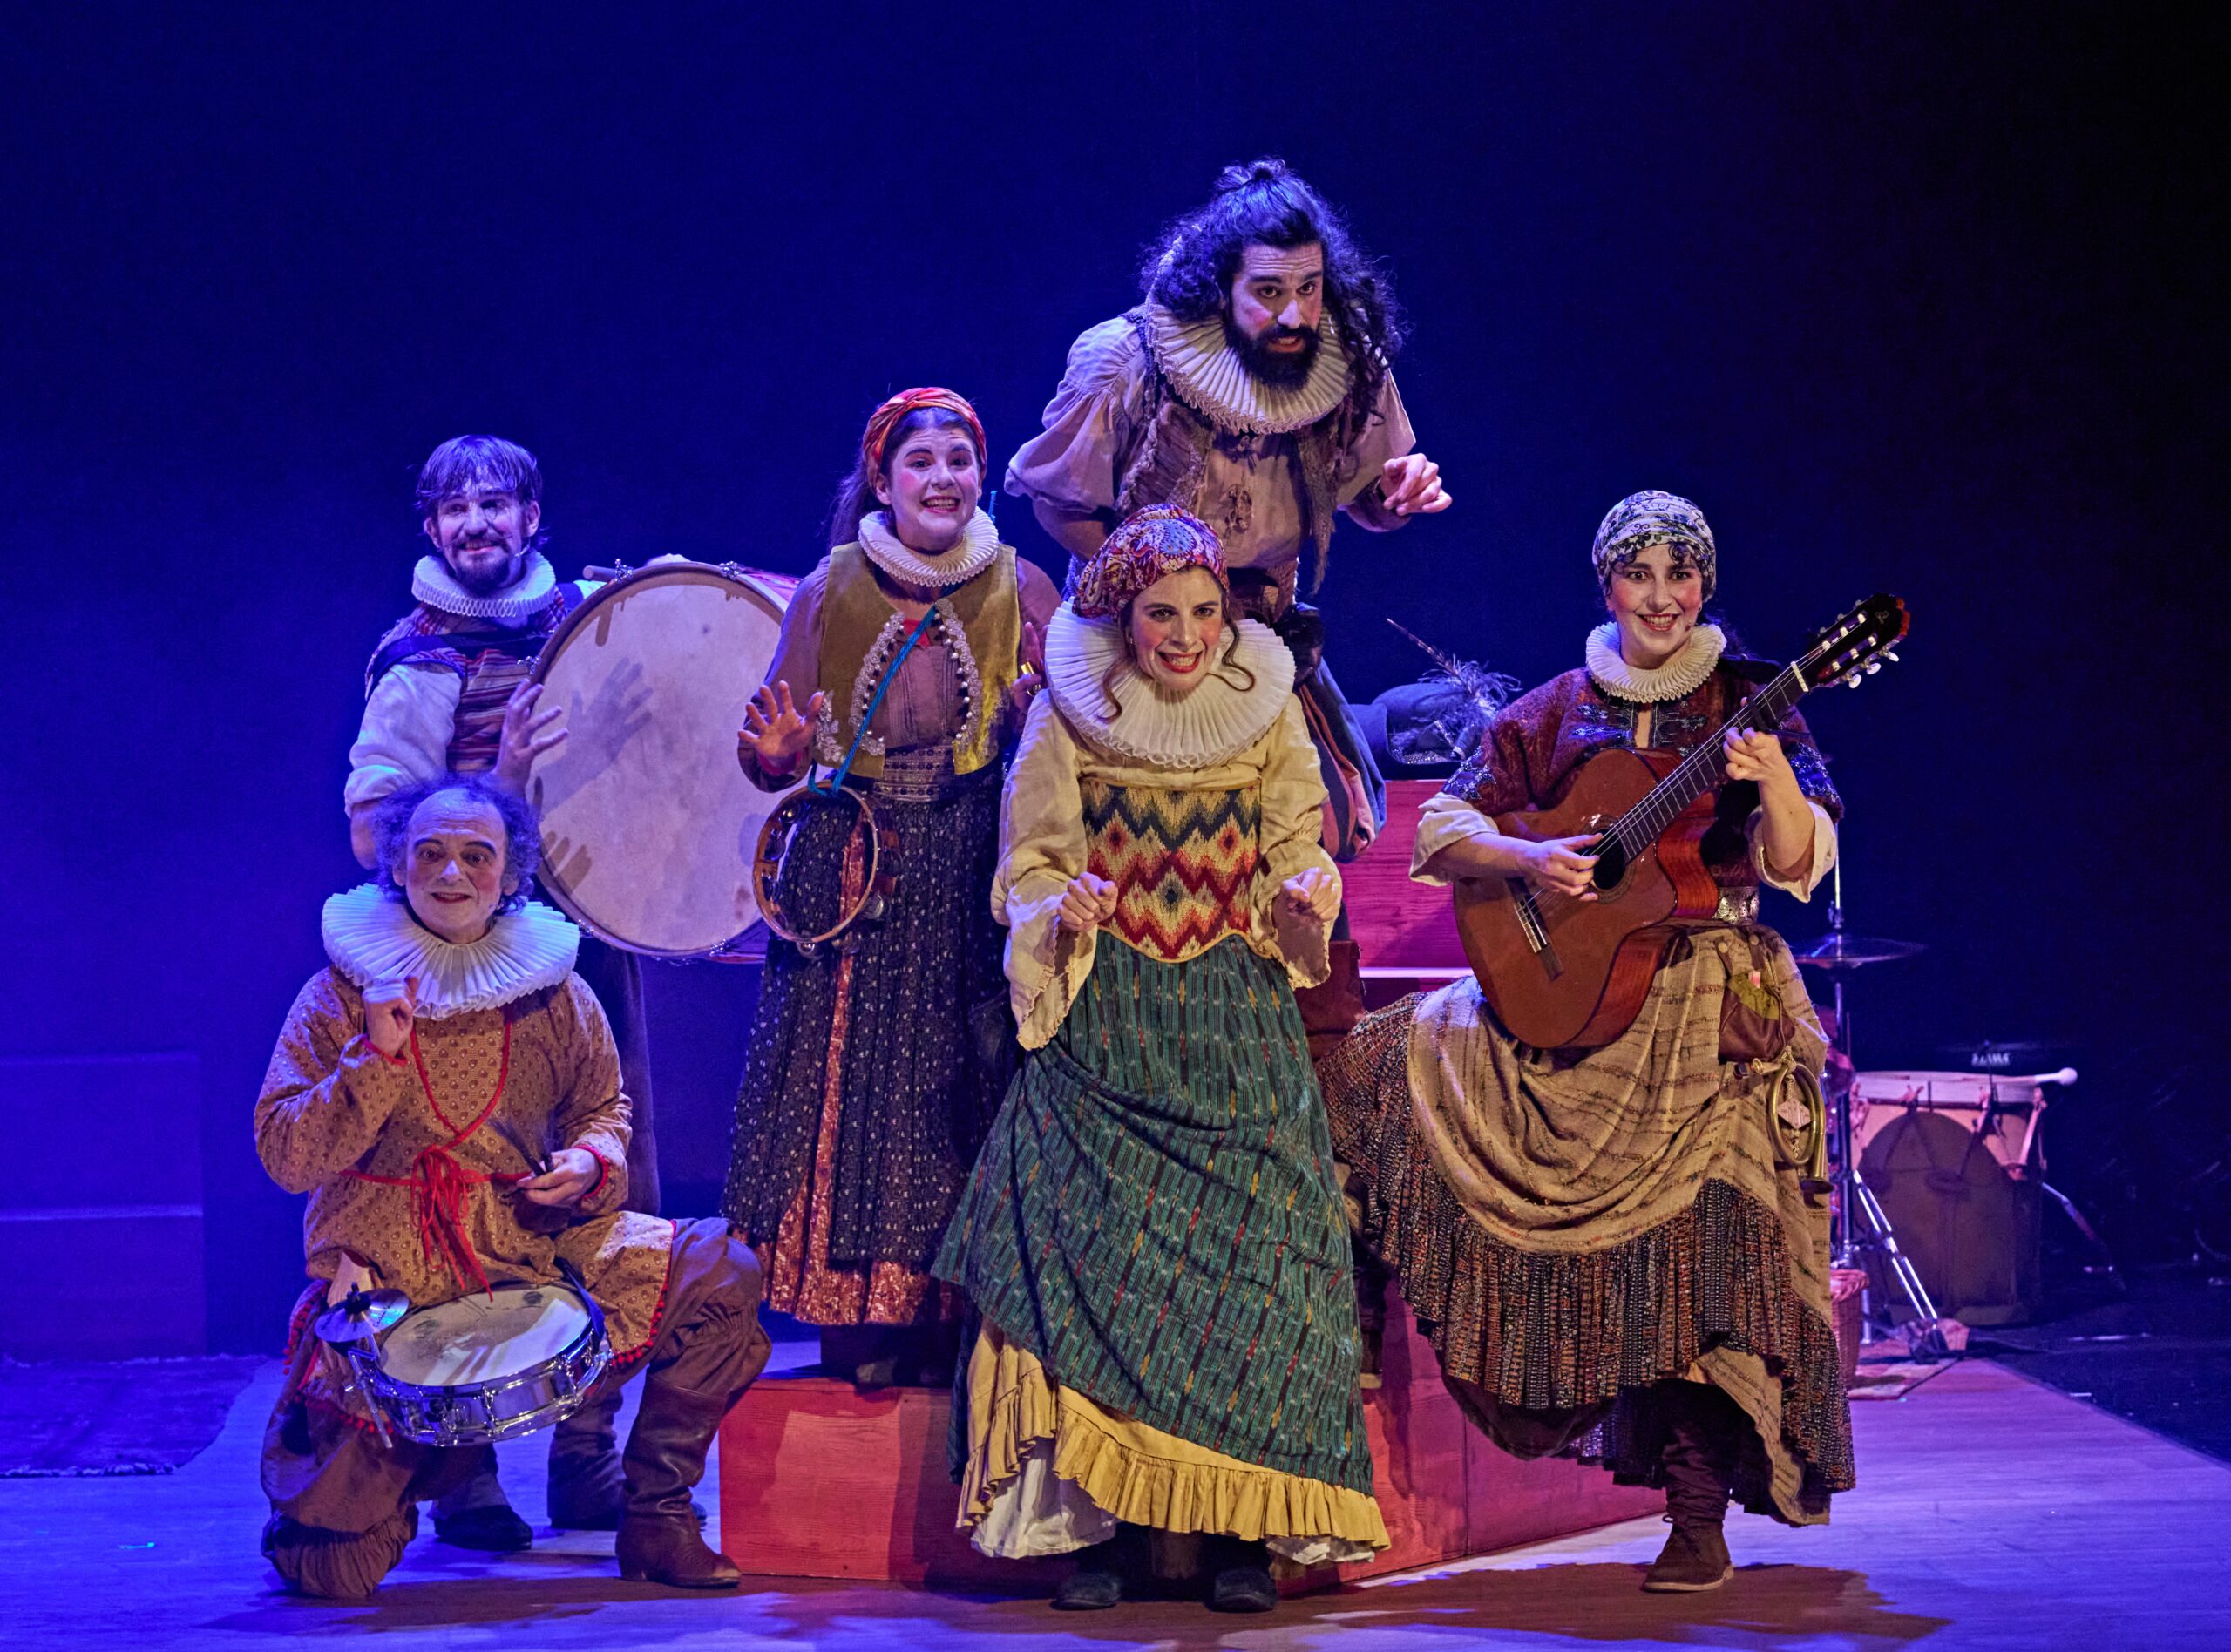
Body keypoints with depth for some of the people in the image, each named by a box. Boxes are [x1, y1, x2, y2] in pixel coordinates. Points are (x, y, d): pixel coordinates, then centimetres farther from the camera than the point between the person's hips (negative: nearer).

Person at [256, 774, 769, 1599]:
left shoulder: (553, 992, 4)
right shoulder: (341, 995, -3)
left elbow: (603, 1107, 18)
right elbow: (286, 1158, -7)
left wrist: (592, 1160, -5)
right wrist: (375, 1058, -18)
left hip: (534, 1251, 3)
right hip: (387, 1276, -3)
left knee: (720, 1270, -19)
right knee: (337, 1571, -13)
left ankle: (656, 1515, -3)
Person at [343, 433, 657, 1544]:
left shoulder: (593, 615, 11)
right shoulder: (419, 664, -2)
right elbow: (372, 829, -9)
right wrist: (500, 780, -22)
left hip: (595, 941, 5)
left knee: (620, 1200, 5)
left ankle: (590, 1463, 15)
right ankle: (462, 1477, 3)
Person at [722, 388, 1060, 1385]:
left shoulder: (1019, 590, 2)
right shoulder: (828, 594, 2)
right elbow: (774, 759, 7)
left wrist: (1036, 715, -18)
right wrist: (777, 753, -16)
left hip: (974, 881, 0)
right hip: (853, 877, 0)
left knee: (963, 1086, -1)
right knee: (849, 1085, 0)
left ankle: (955, 1321, 10)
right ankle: (859, 1328, 11)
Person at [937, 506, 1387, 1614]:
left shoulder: (1267, 711, 6)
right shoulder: (1067, 718, 3)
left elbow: (1292, 856, 11)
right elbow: (1029, 869, 6)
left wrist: (1302, 896, -11)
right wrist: (1064, 912, -15)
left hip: (1237, 1026, 1)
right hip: (1105, 1023, -1)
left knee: (1248, 1251, -9)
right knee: (1097, 1252, -11)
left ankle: (1242, 1528, -2)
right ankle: (1108, 1522, -4)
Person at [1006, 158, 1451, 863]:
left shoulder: (1350, 367, -14)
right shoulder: (1121, 367, -23)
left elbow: (1361, 492, 4)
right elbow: (1056, 500, -7)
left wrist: (1397, 494, -19)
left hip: (1271, 635, 3)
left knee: (1331, 821, -2)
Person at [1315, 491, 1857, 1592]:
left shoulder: (1748, 703, 3)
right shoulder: (1555, 713, 10)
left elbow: (1798, 865, -8)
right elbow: (1440, 834, 6)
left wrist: (1775, 784, -27)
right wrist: (1528, 860, -13)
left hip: (1709, 1003, -3)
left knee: (1697, 1236, -15)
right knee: (1399, 1059, -12)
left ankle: (1700, 1516, -11)